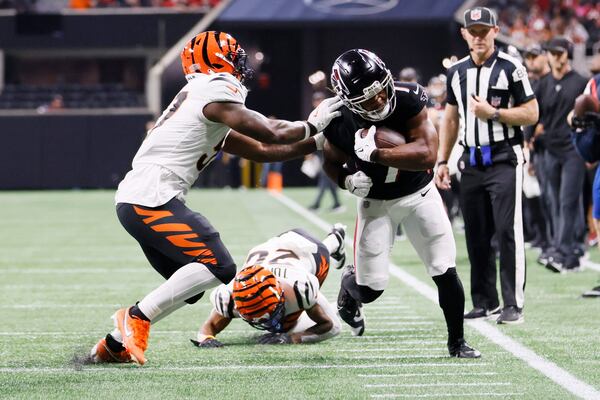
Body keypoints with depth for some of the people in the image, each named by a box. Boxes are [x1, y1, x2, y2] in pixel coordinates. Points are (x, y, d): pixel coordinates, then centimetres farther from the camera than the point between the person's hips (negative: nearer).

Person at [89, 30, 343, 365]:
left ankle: (114, 345, 13)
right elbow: (272, 135, -9)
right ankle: (137, 316, -15)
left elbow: (262, 150, 27)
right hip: (151, 199, -10)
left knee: (189, 286, 16)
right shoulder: (214, 93, -7)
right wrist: (312, 124, 8)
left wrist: (319, 142, 27)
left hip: (134, 201, 10)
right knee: (218, 267, -16)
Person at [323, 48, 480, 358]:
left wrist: (375, 154, -40)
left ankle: (457, 341, 15)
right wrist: (347, 179, -22)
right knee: (370, 289, -2)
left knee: (446, 272, -5)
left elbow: (427, 155, -34)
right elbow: (332, 162, 0)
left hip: (420, 193, 0)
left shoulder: (408, 100, -27)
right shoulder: (340, 124, -22)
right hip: (375, 202, 0)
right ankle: (349, 283, 36)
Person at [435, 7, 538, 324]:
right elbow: (451, 119, 18)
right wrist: (442, 161, 13)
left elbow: (531, 114, -6)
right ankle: (485, 302, 16)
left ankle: (513, 305, -9)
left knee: (508, 231, -10)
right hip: (472, 162, 6)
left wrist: (492, 113, -15)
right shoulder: (456, 73, 11)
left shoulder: (510, 69, -5)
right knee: (476, 235, 7)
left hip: (504, 160, -5)